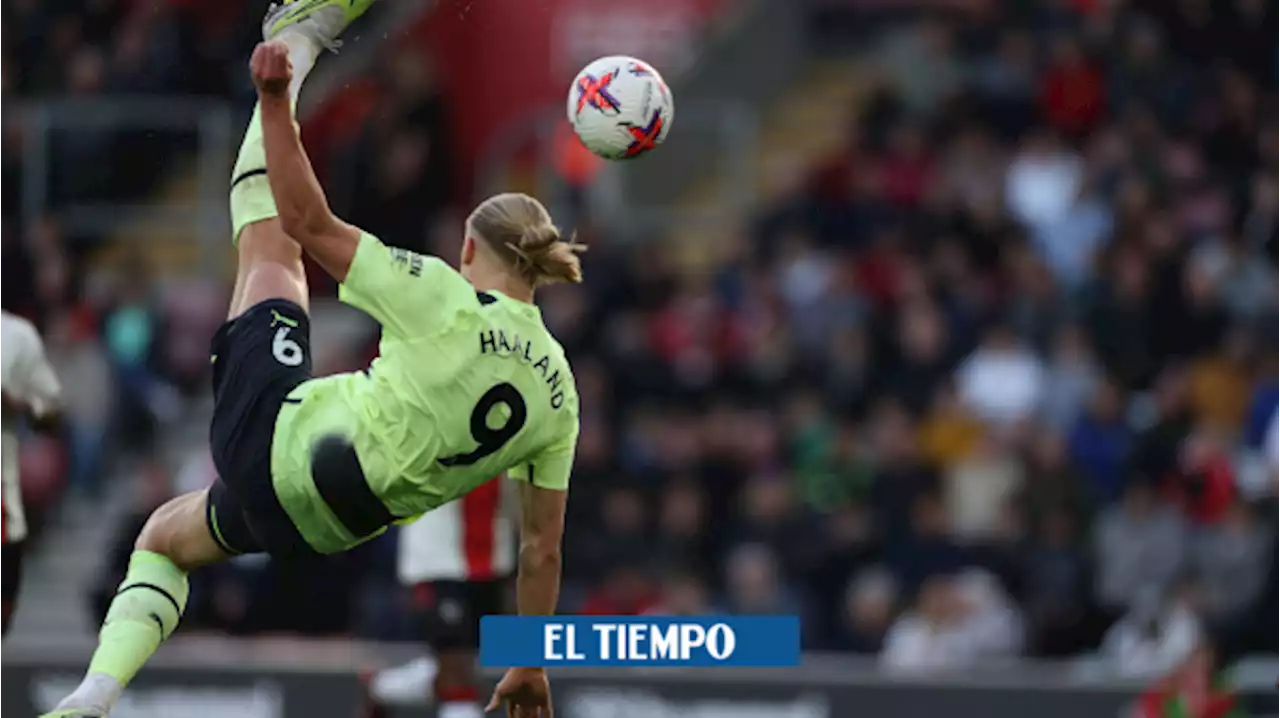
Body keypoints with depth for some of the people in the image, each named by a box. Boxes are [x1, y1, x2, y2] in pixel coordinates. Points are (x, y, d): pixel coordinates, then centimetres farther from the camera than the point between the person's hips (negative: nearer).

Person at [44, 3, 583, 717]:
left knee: (269, 240, 13)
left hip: (274, 436, -4)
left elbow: (307, 221, -16)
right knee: (165, 540, 34)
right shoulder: (558, 393, -2)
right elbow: (543, 547, 2)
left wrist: (276, 97, -12)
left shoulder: (441, 300, -15)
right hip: (327, 528, 4)